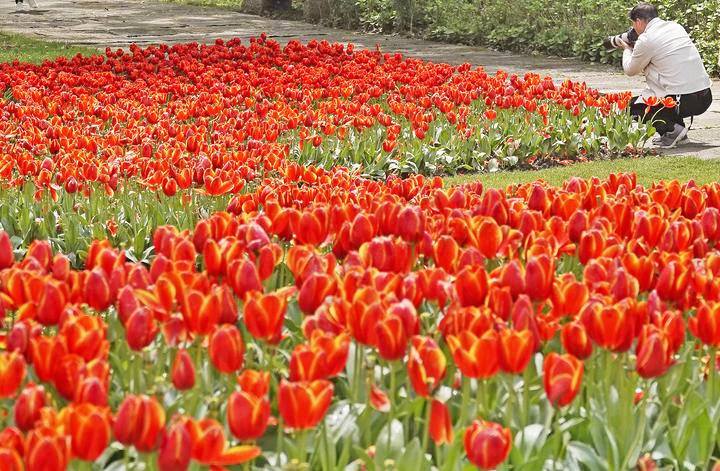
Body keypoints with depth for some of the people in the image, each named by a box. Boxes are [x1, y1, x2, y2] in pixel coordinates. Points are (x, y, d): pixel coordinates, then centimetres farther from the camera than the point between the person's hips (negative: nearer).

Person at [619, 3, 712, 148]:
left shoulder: (645, 40, -8)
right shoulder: (675, 26, 14)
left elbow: (630, 70, 8)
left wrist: (627, 49, 27)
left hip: (684, 101, -8)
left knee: (633, 107, 10)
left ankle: (672, 129, -6)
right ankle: (678, 127, 18)